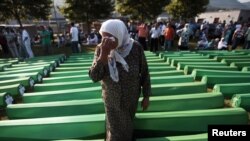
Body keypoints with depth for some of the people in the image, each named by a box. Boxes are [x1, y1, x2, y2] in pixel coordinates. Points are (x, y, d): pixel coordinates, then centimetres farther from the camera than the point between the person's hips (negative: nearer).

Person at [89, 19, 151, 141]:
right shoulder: (101, 49, -17)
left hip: (131, 99, 0)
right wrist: (104, 54, -35)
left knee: (127, 128, 26)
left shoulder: (136, 47, -20)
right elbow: (94, 77, -23)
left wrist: (146, 96, -4)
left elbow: (144, 73, -10)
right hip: (111, 101, 0)